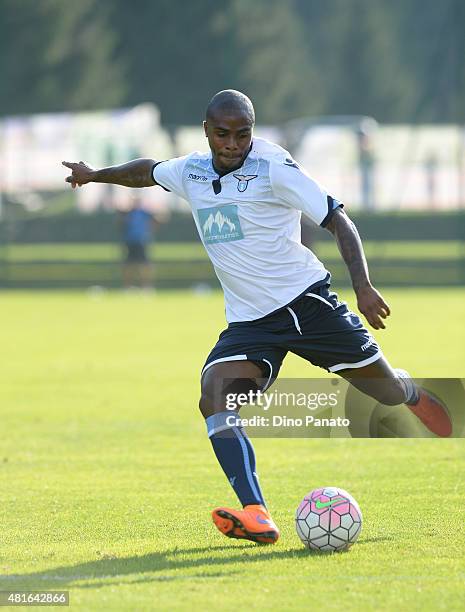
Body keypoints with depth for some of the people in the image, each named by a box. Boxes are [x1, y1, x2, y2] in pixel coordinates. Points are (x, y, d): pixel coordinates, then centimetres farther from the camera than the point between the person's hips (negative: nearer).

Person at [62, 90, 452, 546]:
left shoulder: (273, 168, -12)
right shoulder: (190, 172, 5)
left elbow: (338, 222, -13)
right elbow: (147, 171, 29)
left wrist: (362, 286, -25)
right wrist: (96, 175, 43)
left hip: (306, 299, -4)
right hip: (248, 323, 4)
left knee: (384, 388, 2)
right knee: (214, 397, -23)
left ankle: (412, 395, 44)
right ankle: (256, 517, -34)